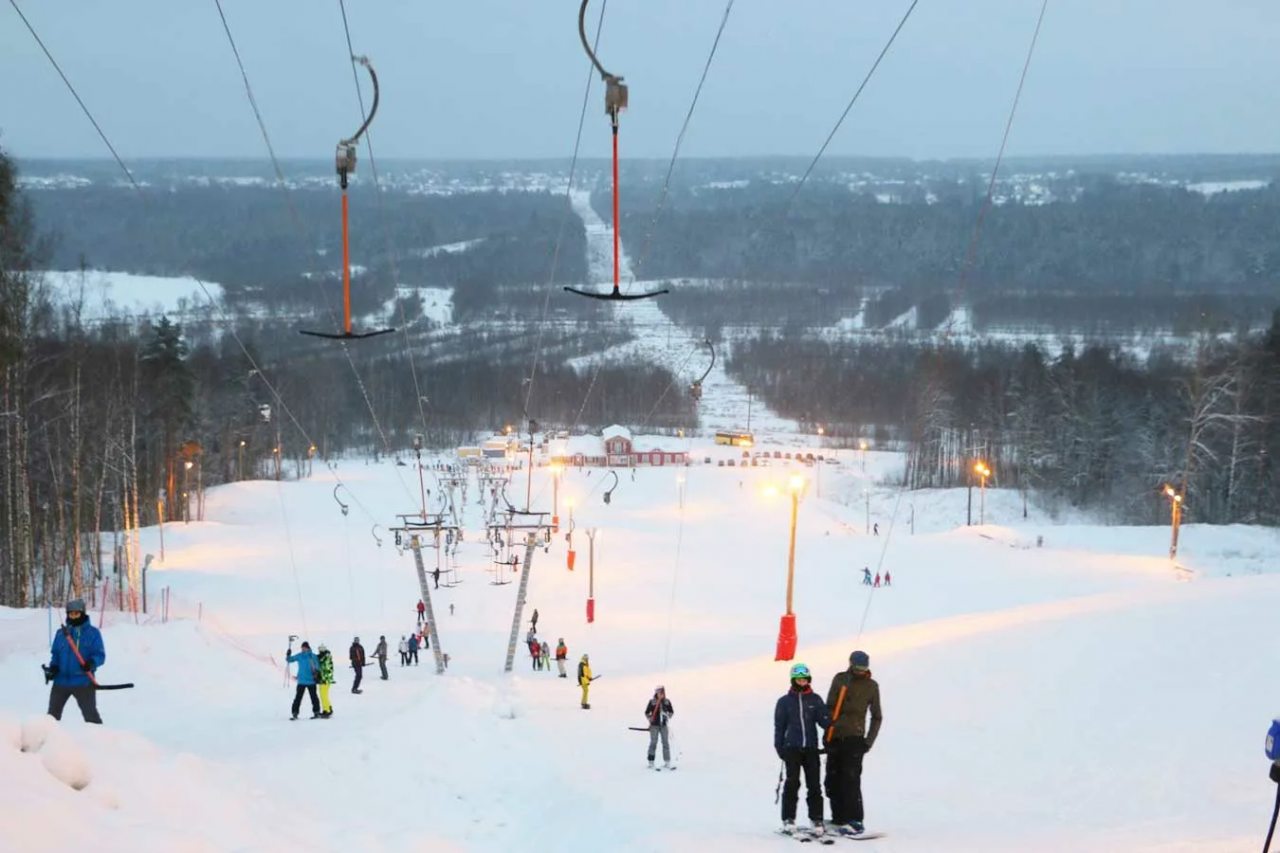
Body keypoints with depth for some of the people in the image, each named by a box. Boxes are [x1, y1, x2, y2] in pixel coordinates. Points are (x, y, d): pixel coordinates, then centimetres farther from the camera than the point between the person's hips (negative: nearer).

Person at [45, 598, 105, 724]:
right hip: (61, 680, 4)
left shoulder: (92, 633, -1)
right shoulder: (61, 633, 9)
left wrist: (92, 663, -25)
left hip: (83, 682, -4)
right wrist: (53, 668, -4)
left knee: (90, 715, -7)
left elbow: (100, 655, -4)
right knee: (53, 713, 12)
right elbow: (55, 654, 15)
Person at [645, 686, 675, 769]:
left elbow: (671, 712, 14)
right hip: (654, 725, -3)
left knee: (665, 743, 4)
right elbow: (647, 712, 5)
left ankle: (667, 762, 11)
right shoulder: (652, 702, -2)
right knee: (653, 743, -4)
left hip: (663, 725, 3)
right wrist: (649, 718, -12)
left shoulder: (667, 702, 5)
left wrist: (669, 715, -6)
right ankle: (651, 762, 2)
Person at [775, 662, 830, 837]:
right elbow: (779, 726, 8)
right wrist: (779, 747, 1)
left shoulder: (815, 700, 9)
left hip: (811, 747, 1)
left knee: (814, 785, -1)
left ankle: (816, 820, 3)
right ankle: (788, 820, -3)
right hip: (792, 748, -1)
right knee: (792, 783, -8)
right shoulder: (784, 701, 7)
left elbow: (823, 719, 2)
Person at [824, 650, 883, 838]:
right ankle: (838, 819, 16)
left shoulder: (871, 686, 3)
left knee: (851, 780, -13)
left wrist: (869, 741, -1)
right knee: (833, 780, 6)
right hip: (835, 737, 3)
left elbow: (876, 717, 8)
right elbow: (829, 708, 3)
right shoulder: (840, 679, 5)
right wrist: (828, 734, -5)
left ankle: (854, 821, -14)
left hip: (855, 738, -3)